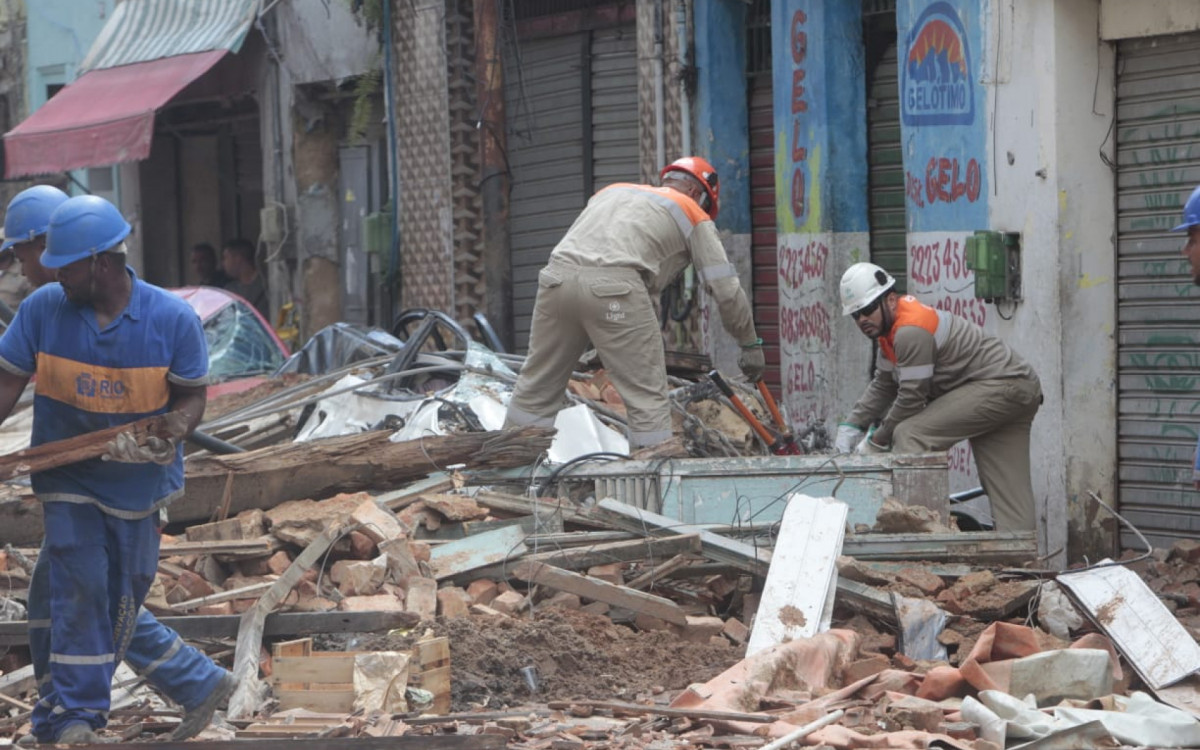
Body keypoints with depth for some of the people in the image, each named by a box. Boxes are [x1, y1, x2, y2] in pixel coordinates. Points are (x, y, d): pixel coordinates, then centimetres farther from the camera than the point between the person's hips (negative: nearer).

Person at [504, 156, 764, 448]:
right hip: (613, 286, -5)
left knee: (535, 391, 16)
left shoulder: (613, 191, 36)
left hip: (557, 274, 5)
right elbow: (726, 290, 17)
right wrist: (751, 344, 29)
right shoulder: (693, 215, 21)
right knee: (649, 400, 2)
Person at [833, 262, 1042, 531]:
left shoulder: (911, 331, -20)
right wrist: (850, 426, 10)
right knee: (1010, 495, 8)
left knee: (911, 435, -18)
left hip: (1001, 385, -11)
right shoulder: (891, 329, 12)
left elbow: (912, 397, -19)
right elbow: (883, 385, 20)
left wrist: (876, 442, -7)